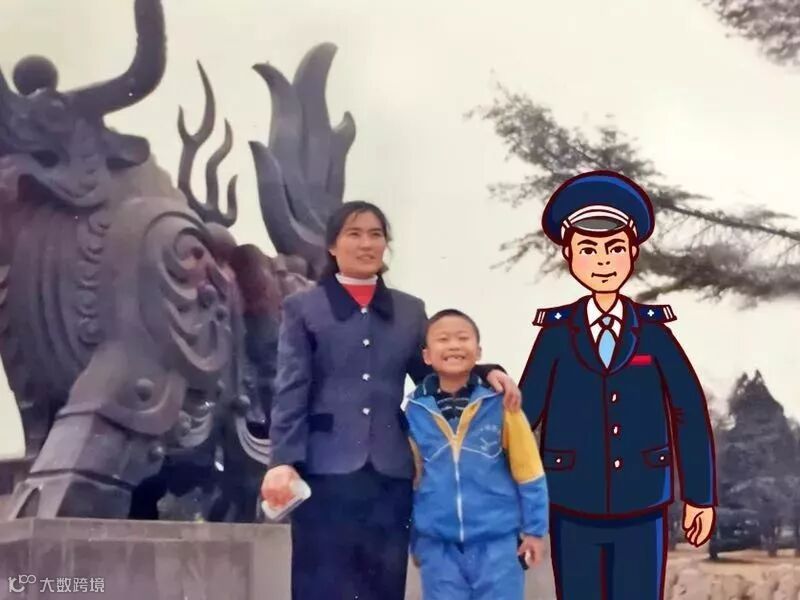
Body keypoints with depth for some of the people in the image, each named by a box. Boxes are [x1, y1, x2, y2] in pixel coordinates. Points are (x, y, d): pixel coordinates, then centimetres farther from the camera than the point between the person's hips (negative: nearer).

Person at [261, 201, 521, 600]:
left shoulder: (410, 311, 17)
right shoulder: (303, 309, 7)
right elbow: (290, 391, -2)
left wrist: (485, 372, -1)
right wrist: (283, 460, -14)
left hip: (390, 472, 4)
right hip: (327, 469, -3)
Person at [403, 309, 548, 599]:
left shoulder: (500, 402, -6)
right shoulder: (413, 410, -1)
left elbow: (527, 471, 0)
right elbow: (410, 480, 10)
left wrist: (534, 529, 1)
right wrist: (413, 538, 15)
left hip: (497, 540, -1)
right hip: (437, 543, 2)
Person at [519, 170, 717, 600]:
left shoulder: (652, 331, -1)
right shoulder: (557, 333, -2)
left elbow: (690, 411, 3)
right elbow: (525, 411, 1)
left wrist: (701, 496, 3)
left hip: (641, 505, 0)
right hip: (573, 505, 0)